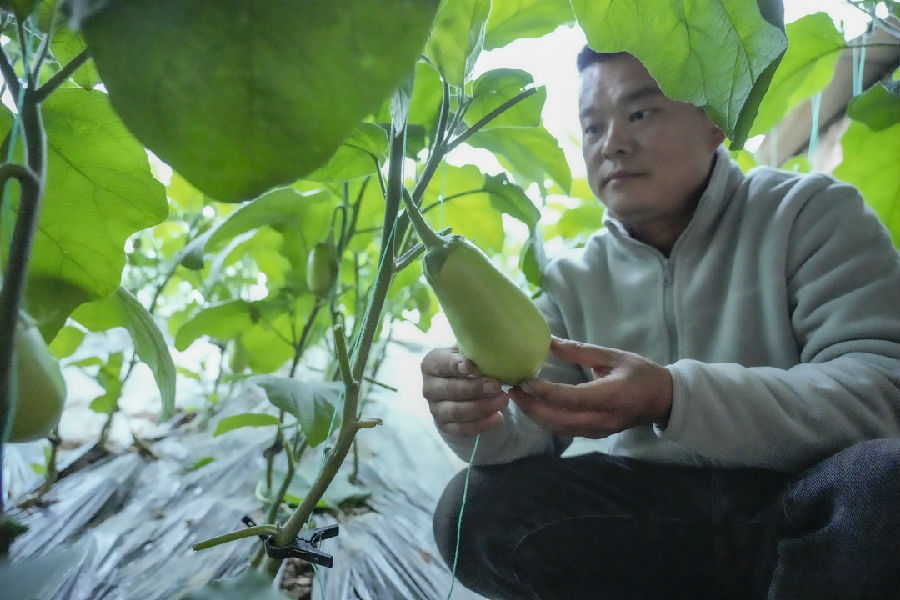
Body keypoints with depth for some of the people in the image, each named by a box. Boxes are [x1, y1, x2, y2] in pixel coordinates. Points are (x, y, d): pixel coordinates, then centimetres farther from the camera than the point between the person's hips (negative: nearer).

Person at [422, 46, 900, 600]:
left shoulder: (810, 214, -2)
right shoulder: (575, 280, 6)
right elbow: (533, 430, 1)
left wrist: (673, 399, -30)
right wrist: (481, 416, -25)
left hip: (805, 507, -3)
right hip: (651, 511, 4)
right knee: (476, 511, -17)